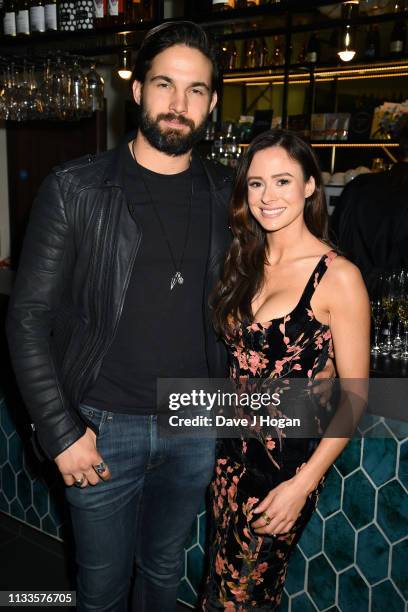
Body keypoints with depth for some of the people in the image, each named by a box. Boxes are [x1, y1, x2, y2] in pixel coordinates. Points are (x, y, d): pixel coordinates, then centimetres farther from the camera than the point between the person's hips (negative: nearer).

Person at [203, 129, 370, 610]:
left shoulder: (338, 277, -17)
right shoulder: (244, 262, 3)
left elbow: (354, 394, -14)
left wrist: (302, 485, -16)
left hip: (288, 458, -5)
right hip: (233, 446, 6)